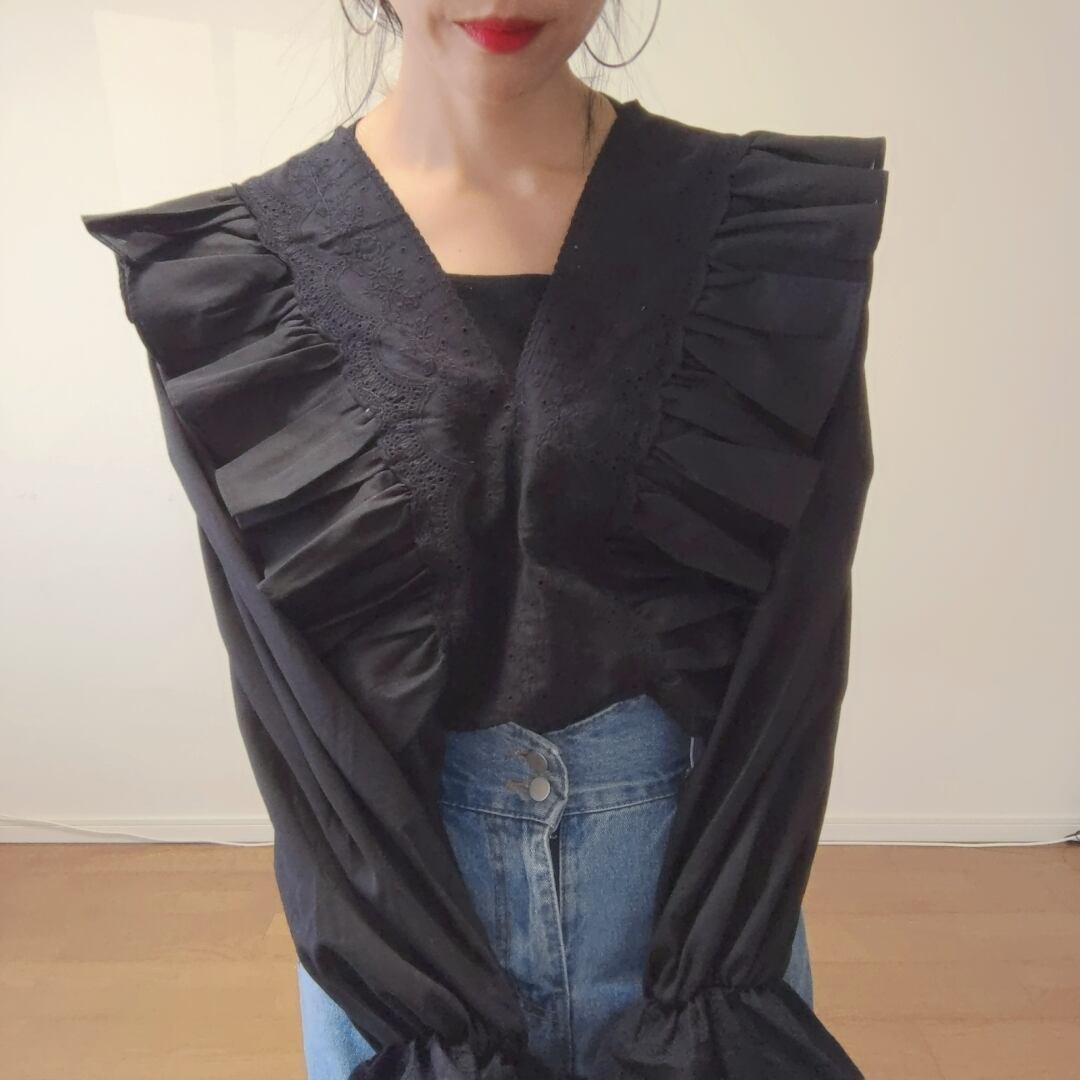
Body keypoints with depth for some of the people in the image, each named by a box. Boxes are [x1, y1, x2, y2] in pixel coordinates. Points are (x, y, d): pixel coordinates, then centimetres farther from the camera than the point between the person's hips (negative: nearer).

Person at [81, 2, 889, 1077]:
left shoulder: (778, 220, -8)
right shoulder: (236, 262, -9)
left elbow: (795, 625, -8)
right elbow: (280, 667, -10)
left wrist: (709, 993, -10)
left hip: (702, 851, 1)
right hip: (394, 873, 0)